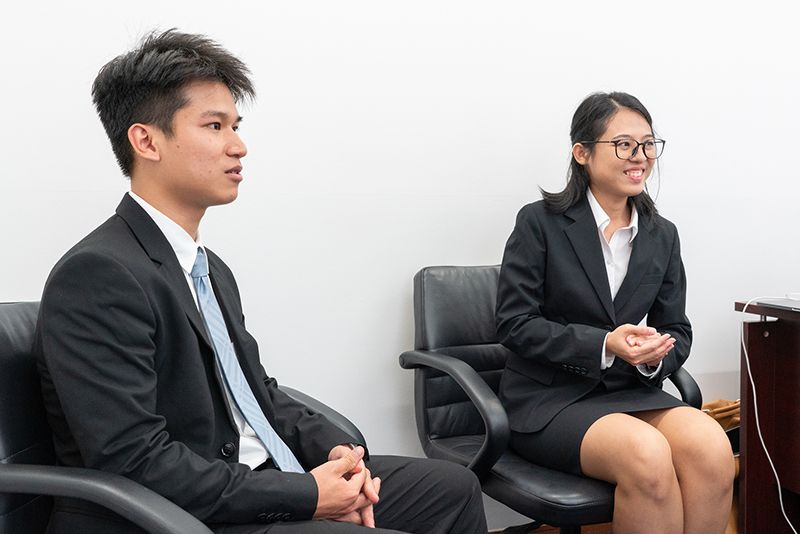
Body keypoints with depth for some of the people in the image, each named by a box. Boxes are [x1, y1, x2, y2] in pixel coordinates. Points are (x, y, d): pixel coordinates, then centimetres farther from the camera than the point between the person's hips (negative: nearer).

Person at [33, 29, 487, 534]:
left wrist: (334, 450, -2)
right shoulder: (97, 275, -17)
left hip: (261, 483, 9)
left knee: (452, 486, 7)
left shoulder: (213, 270, 13)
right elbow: (134, 461, -23)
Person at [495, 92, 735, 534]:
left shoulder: (662, 236, 11)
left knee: (712, 446, -26)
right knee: (647, 454, -32)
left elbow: (678, 332, 13)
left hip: (632, 392, 5)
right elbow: (514, 323, -9)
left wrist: (654, 356, -13)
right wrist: (605, 345, -20)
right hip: (550, 398, -4)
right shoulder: (540, 223, -3)